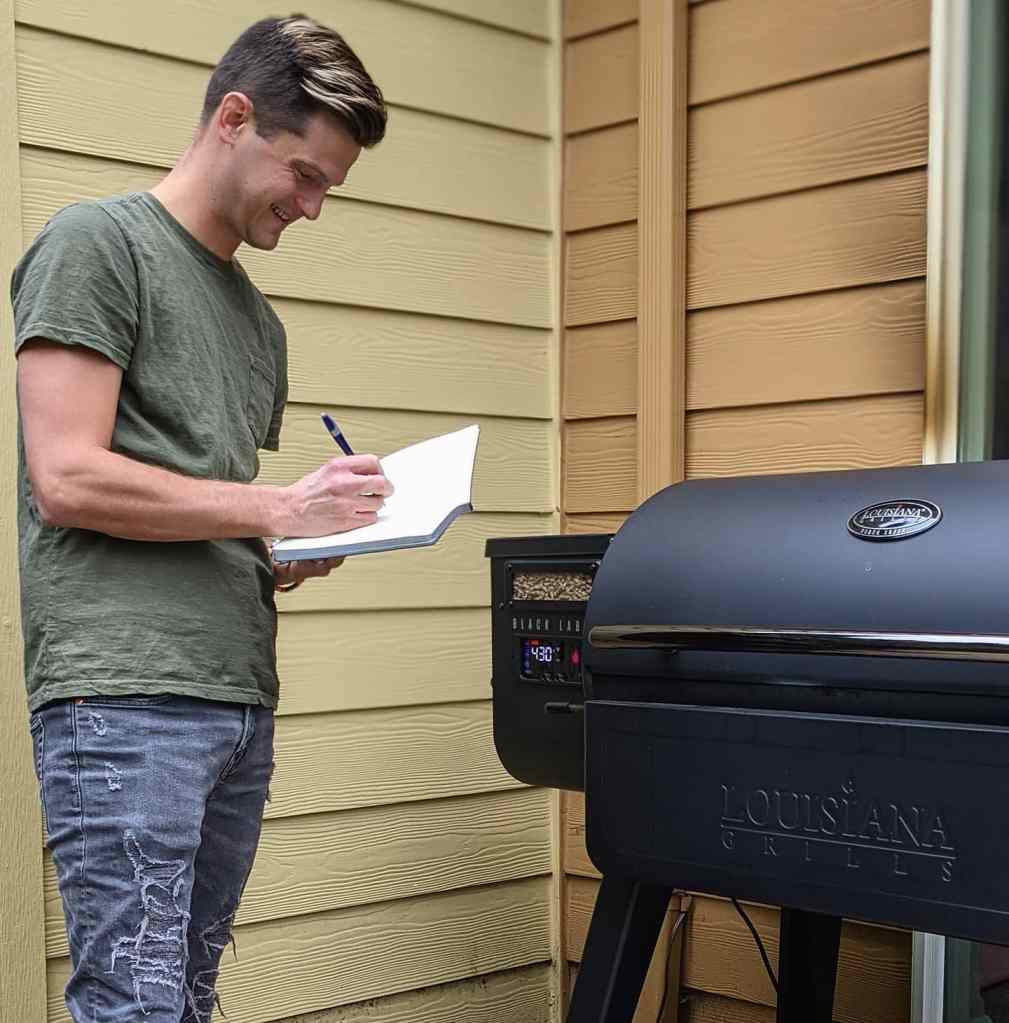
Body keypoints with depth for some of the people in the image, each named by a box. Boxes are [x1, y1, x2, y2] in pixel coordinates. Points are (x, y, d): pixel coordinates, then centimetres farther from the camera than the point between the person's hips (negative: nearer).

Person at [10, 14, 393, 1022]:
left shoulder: (258, 318, 22)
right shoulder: (95, 242, -2)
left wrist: (291, 553, 4)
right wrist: (276, 508, -9)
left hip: (240, 700, 8)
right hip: (122, 696, -8)